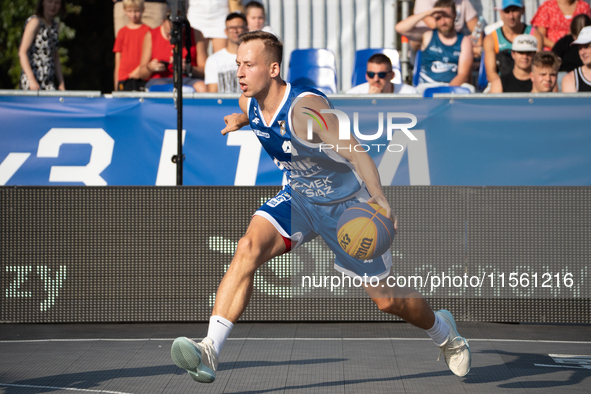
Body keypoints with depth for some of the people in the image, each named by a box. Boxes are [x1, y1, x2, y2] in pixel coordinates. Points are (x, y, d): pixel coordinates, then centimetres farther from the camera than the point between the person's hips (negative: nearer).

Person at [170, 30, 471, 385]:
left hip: (348, 205, -5)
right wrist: (239, 120, 6)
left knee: (387, 300, 5)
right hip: (299, 198, 5)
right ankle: (211, 351, -30)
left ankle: (444, 330, 38)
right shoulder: (250, 103, -9)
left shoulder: (305, 107, -32)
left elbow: (355, 152, -40)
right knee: (249, 249, -24)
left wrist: (380, 201, -50)